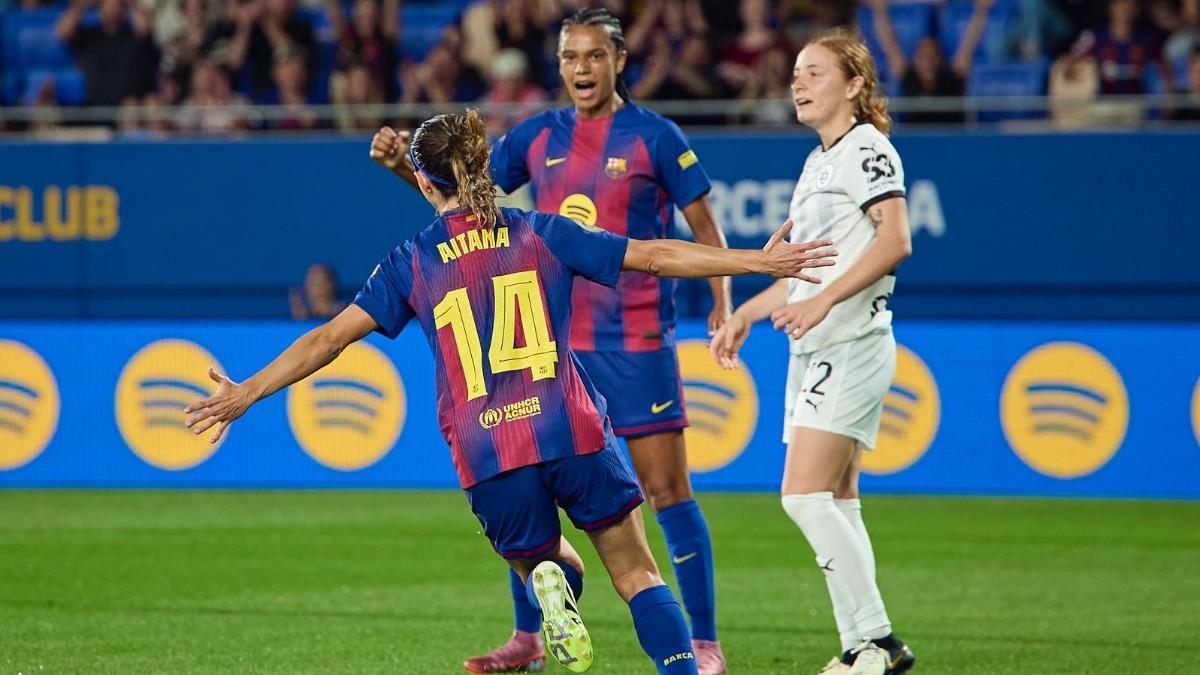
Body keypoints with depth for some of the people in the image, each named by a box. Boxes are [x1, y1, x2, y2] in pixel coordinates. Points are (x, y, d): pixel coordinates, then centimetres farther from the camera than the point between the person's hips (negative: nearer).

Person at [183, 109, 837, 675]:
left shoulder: (413, 262, 7)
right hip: (572, 431, 0)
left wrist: (246, 393, 12)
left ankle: (552, 584, -14)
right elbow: (655, 256, 7)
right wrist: (758, 261, 13)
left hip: (487, 454, 0)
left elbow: (330, 337, 5)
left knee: (547, 564, 22)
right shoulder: (541, 234, 8)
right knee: (636, 573, 8)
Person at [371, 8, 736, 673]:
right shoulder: (538, 136, 7)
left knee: (666, 489, -5)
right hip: (551, 339, 5)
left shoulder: (655, 137, -4)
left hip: (635, 341, -5)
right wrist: (404, 165, -7)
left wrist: (722, 309, -10)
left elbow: (705, 229, 0)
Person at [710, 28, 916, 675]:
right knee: (834, 504, 6)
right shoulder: (817, 162, 20)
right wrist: (743, 316, 26)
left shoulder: (866, 149, -9)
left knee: (804, 494, -16)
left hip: (853, 344, -10)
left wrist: (821, 302, -28)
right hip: (814, 351, 10)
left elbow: (894, 242, -23)